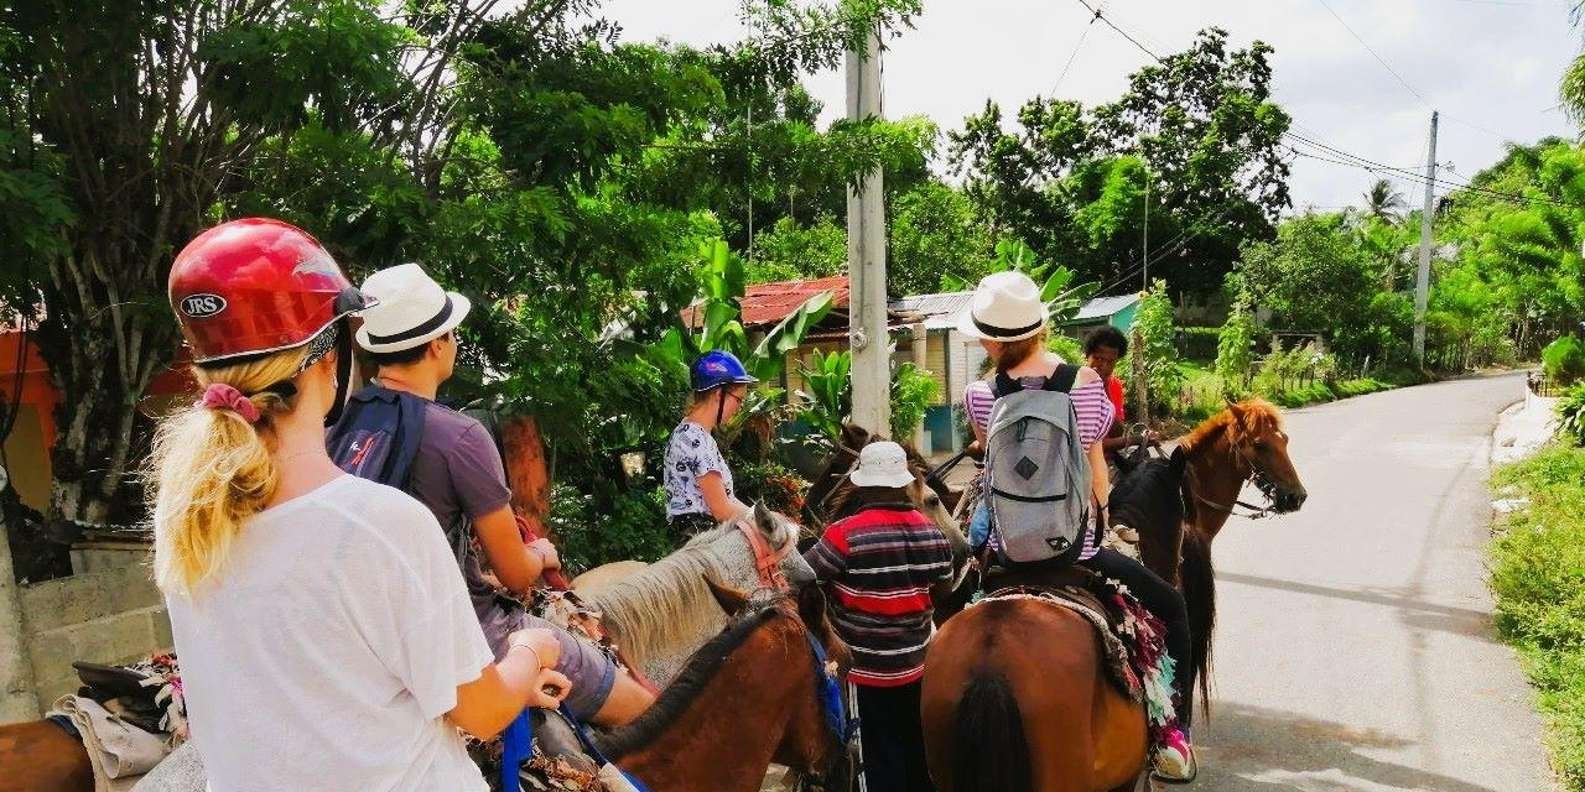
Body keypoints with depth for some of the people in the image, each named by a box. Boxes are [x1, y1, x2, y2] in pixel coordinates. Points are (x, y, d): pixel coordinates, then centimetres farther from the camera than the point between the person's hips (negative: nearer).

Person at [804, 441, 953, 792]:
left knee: (883, 754, 8)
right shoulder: (931, 532, -4)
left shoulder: (845, 534, -21)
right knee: (918, 748, 21)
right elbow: (945, 590, 6)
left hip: (871, 667, -5)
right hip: (920, 663, 5)